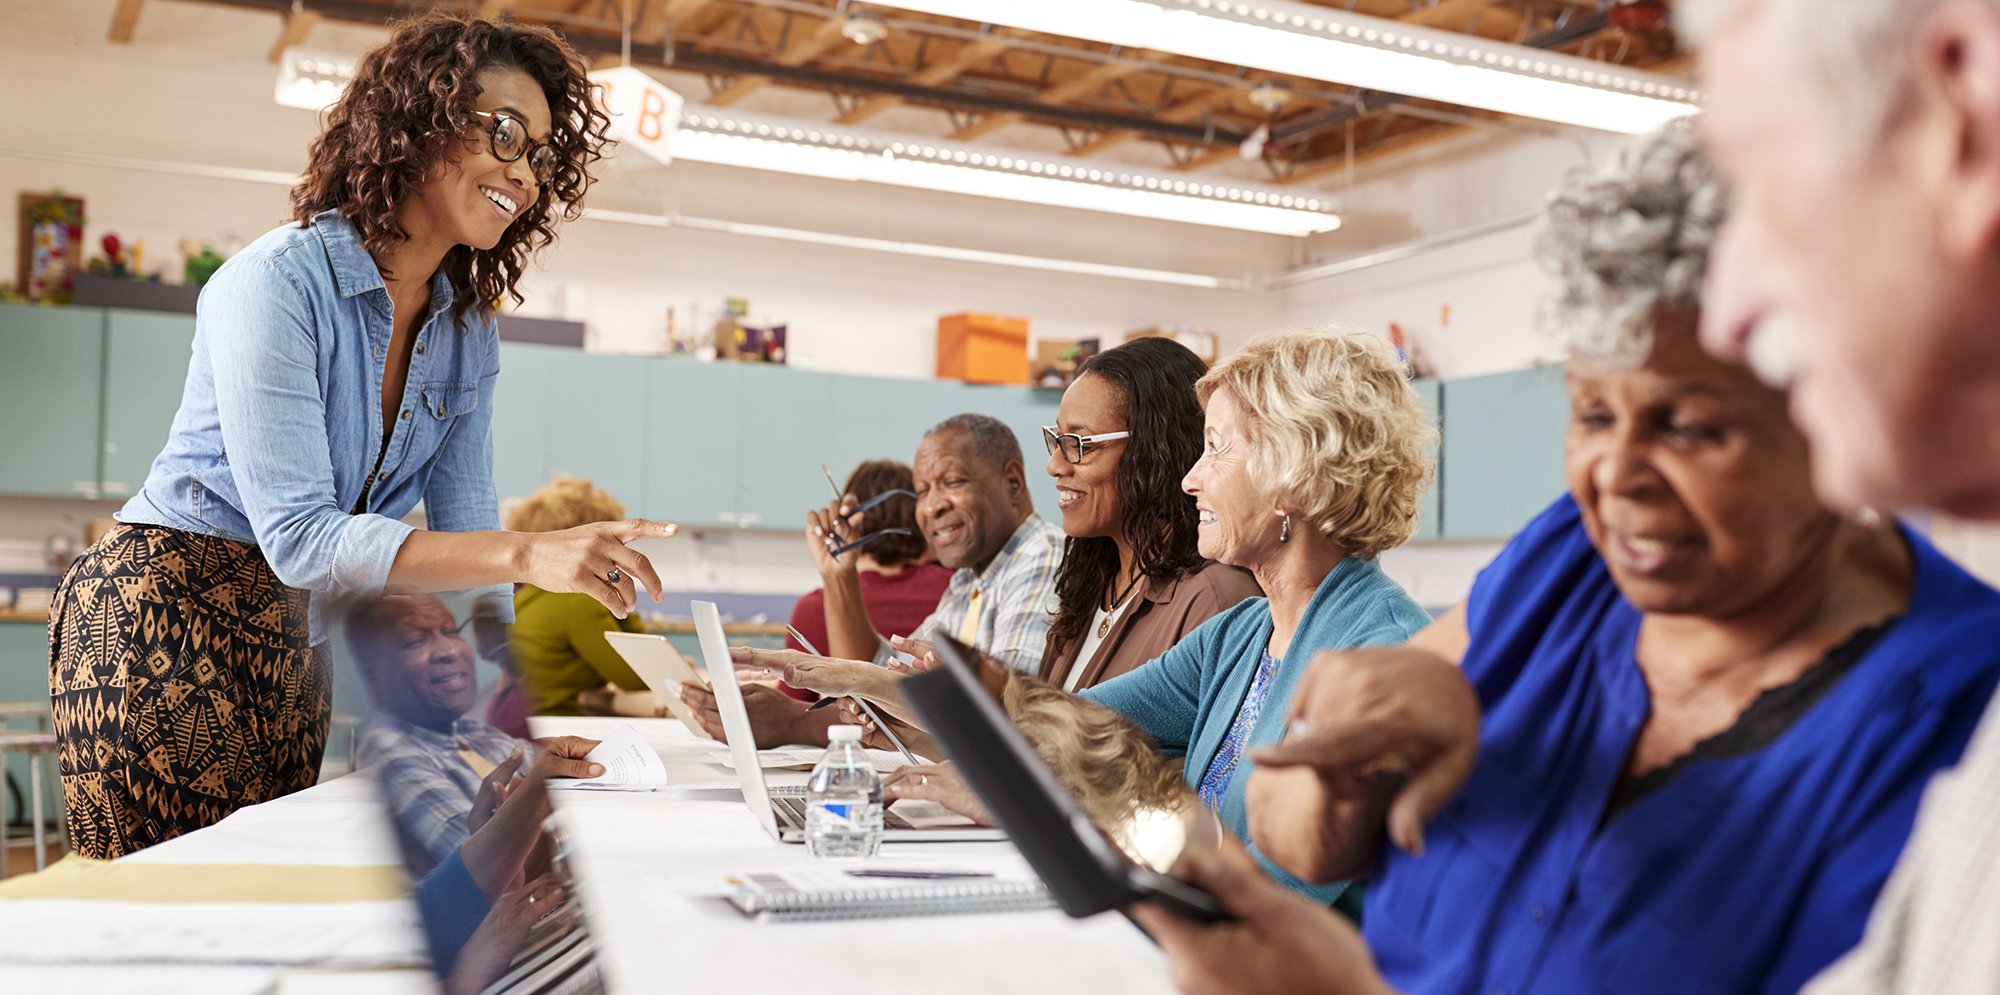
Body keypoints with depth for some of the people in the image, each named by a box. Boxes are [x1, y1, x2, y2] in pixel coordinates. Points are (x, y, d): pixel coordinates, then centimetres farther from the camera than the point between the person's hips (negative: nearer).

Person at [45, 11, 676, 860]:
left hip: (297, 643, 7)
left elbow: (461, 528, 4)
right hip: (160, 618, -7)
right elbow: (300, 536, -27)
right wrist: (529, 556, -37)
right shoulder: (276, 283, -19)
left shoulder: (467, 330, 4)